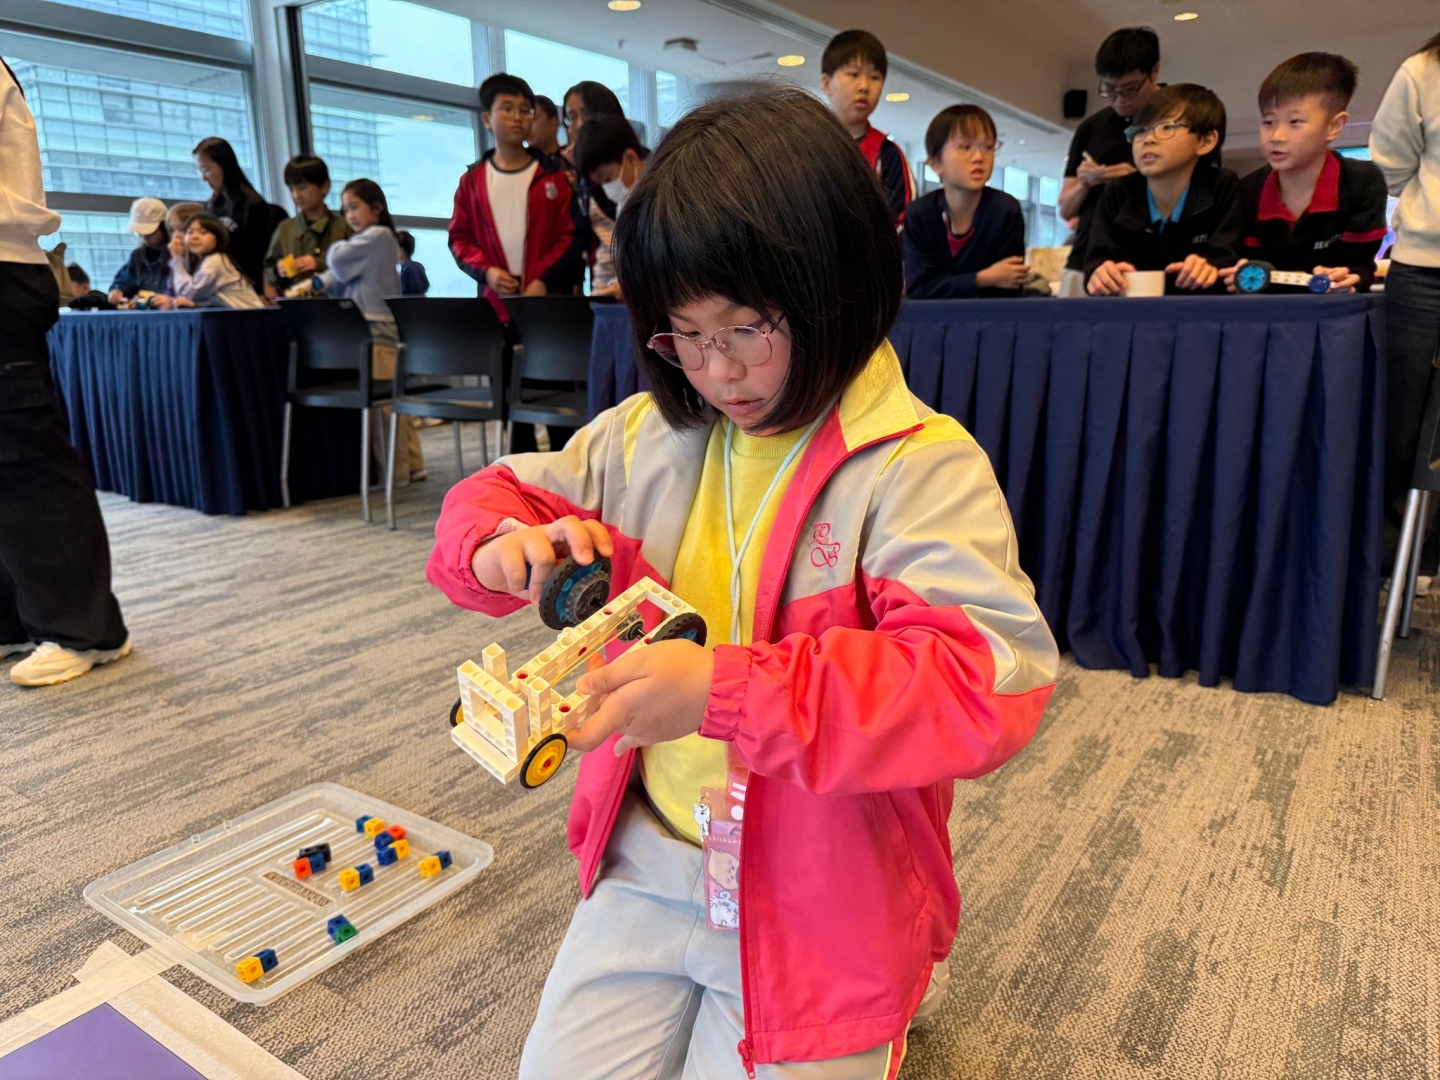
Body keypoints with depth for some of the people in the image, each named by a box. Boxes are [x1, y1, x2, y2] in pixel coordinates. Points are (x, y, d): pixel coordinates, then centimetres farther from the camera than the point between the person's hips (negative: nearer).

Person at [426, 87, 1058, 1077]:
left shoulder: (921, 466, -19)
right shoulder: (647, 435, -2)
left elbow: (990, 682, -30)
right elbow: (496, 494, 9)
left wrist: (729, 693, -38)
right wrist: (504, 543, -18)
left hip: (817, 910, -5)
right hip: (646, 865, 5)